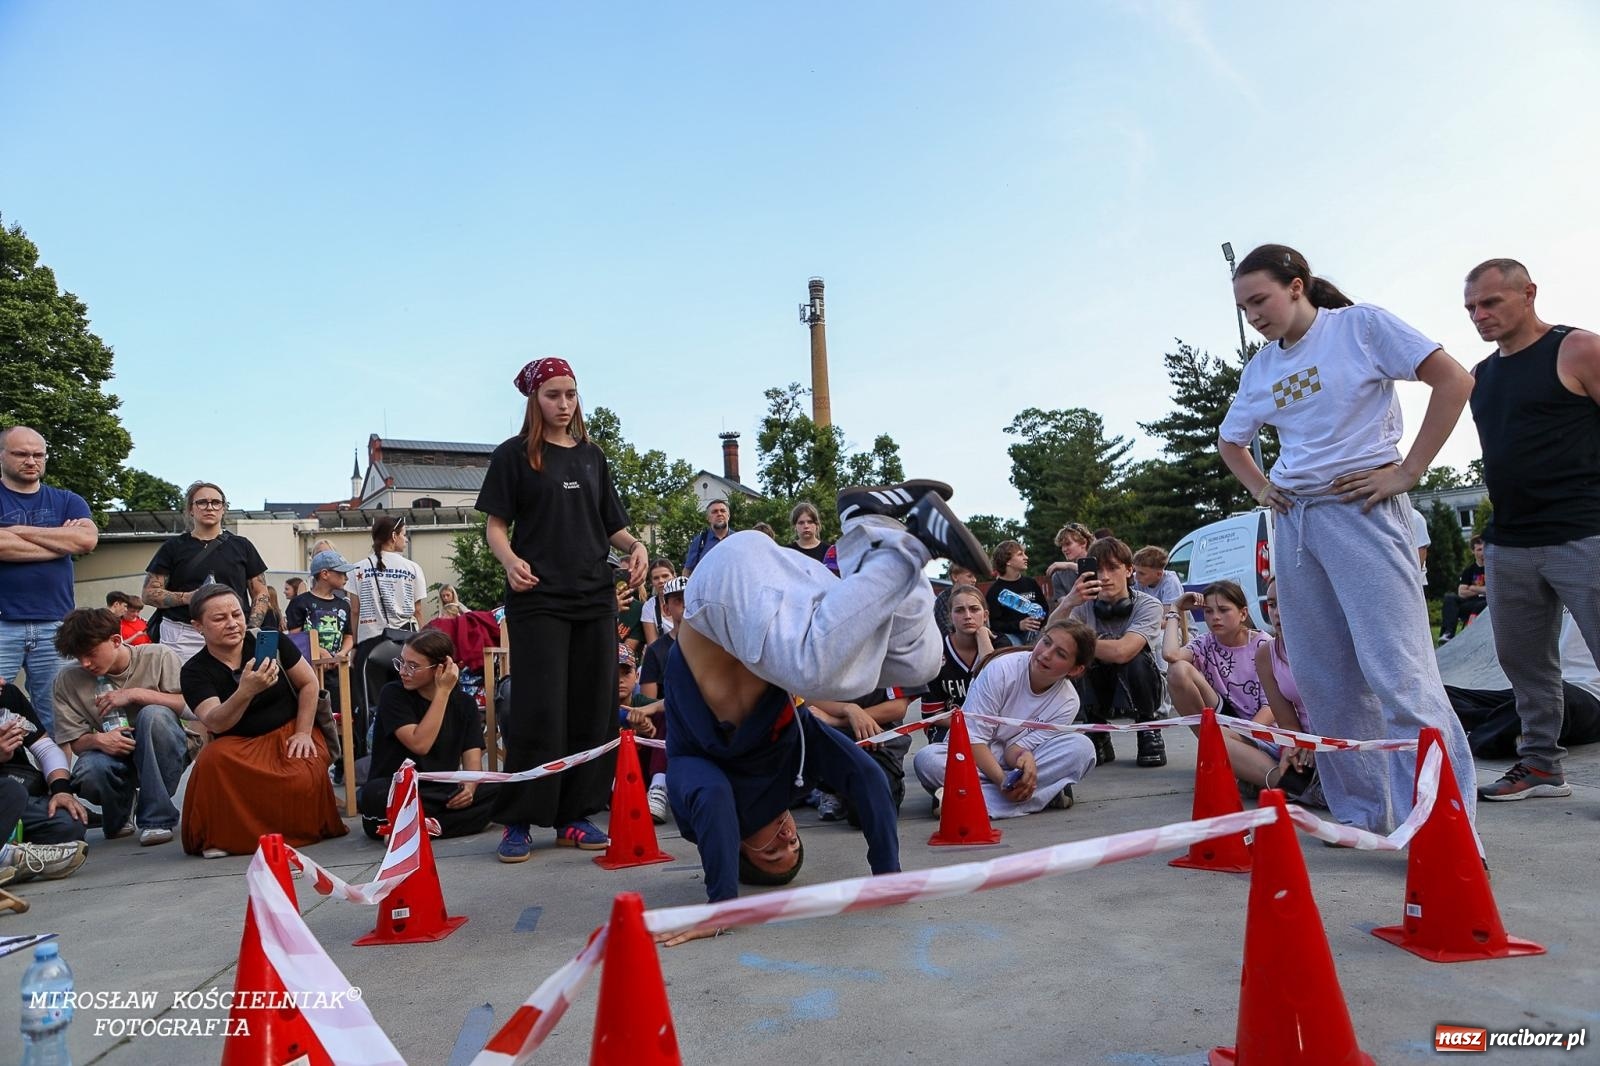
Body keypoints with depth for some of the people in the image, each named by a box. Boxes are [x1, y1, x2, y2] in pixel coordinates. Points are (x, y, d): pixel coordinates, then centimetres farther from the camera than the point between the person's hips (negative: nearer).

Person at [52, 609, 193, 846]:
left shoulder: (159, 657, -8)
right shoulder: (68, 681, -1)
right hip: (113, 755, 2)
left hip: (165, 753, -2)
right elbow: (74, 742, 1)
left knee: (154, 714, -33)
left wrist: (135, 694, -20)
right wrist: (98, 740, -22)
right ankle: (120, 813, 8)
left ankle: (156, 818, -24)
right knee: (89, 772, -33)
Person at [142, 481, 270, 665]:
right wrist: (187, 597, -10)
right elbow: (149, 593, 8)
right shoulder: (173, 548, 12)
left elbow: (261, 594, 12)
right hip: (182, 638, 0)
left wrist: (251, 631, -2)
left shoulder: (241, 546, 14)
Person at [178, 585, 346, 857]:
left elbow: (309, 683, 2)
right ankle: (219, 835, -9)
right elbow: (216, 723, -23)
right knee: (212, 761, -33)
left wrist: (303, 733, -7)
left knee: (303, 782, -30)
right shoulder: (194, 671, -7)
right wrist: (246, 691, -42)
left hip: (289, 731, 0)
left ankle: (301, 830, 4)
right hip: (239, 744, 0)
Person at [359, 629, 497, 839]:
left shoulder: (465, 703, 5)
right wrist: (443, 692, -17)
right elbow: (419, 744, -19)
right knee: (375, 795, -37)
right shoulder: (393, 694, -6)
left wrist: (469, 786, -24)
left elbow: (472, 760, -2)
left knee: (503, 790, -20)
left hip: (444, 794, 4)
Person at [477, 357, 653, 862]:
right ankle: (519, 821, 6)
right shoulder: (514, 455, 4)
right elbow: (496, 525, 0)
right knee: (538, 711, -6)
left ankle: (574, 816, 14)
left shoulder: (592, 455, 15)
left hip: (595, 598, 4)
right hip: (538, 599, -4)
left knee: (592, 710, 4)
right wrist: (510, 561, -20)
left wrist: (635, 545, -3)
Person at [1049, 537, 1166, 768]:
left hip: (1136, 691, -2)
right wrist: (1067, 604, -47)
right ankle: (1098, 738, -8)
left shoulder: (1148, 605, -19)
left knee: (1135, 658, -33)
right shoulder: (1085, 605, -11)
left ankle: (1150, 733, -6)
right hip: (1095, 693, 3)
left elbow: (1121, 652, -35)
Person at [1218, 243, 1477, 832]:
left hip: (1361, 508, -6)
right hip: (1294, 520, 6)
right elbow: (1229, 441, 28)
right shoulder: (1260, 368, 14)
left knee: (1398, 669, -11)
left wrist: (1407, 471, -11)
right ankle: (1365, 812, 16)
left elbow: (1454, 380, -7)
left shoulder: (1362, 325, -2)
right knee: (1325, 678, 6)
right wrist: (1261, 490, 11)